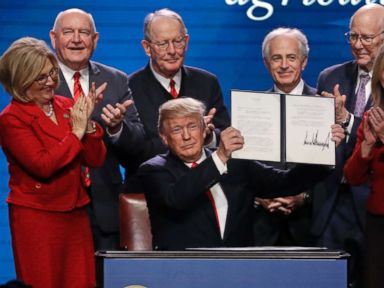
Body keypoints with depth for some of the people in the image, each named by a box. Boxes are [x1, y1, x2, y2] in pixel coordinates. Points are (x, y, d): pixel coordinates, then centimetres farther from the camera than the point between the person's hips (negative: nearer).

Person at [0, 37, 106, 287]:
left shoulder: (67, 106, 7)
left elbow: (96, 160, 4)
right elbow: (42, 165, -20)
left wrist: (88, 122, -11)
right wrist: (76, 132, -13)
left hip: (76, 213, 5)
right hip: (37, 217, -5)